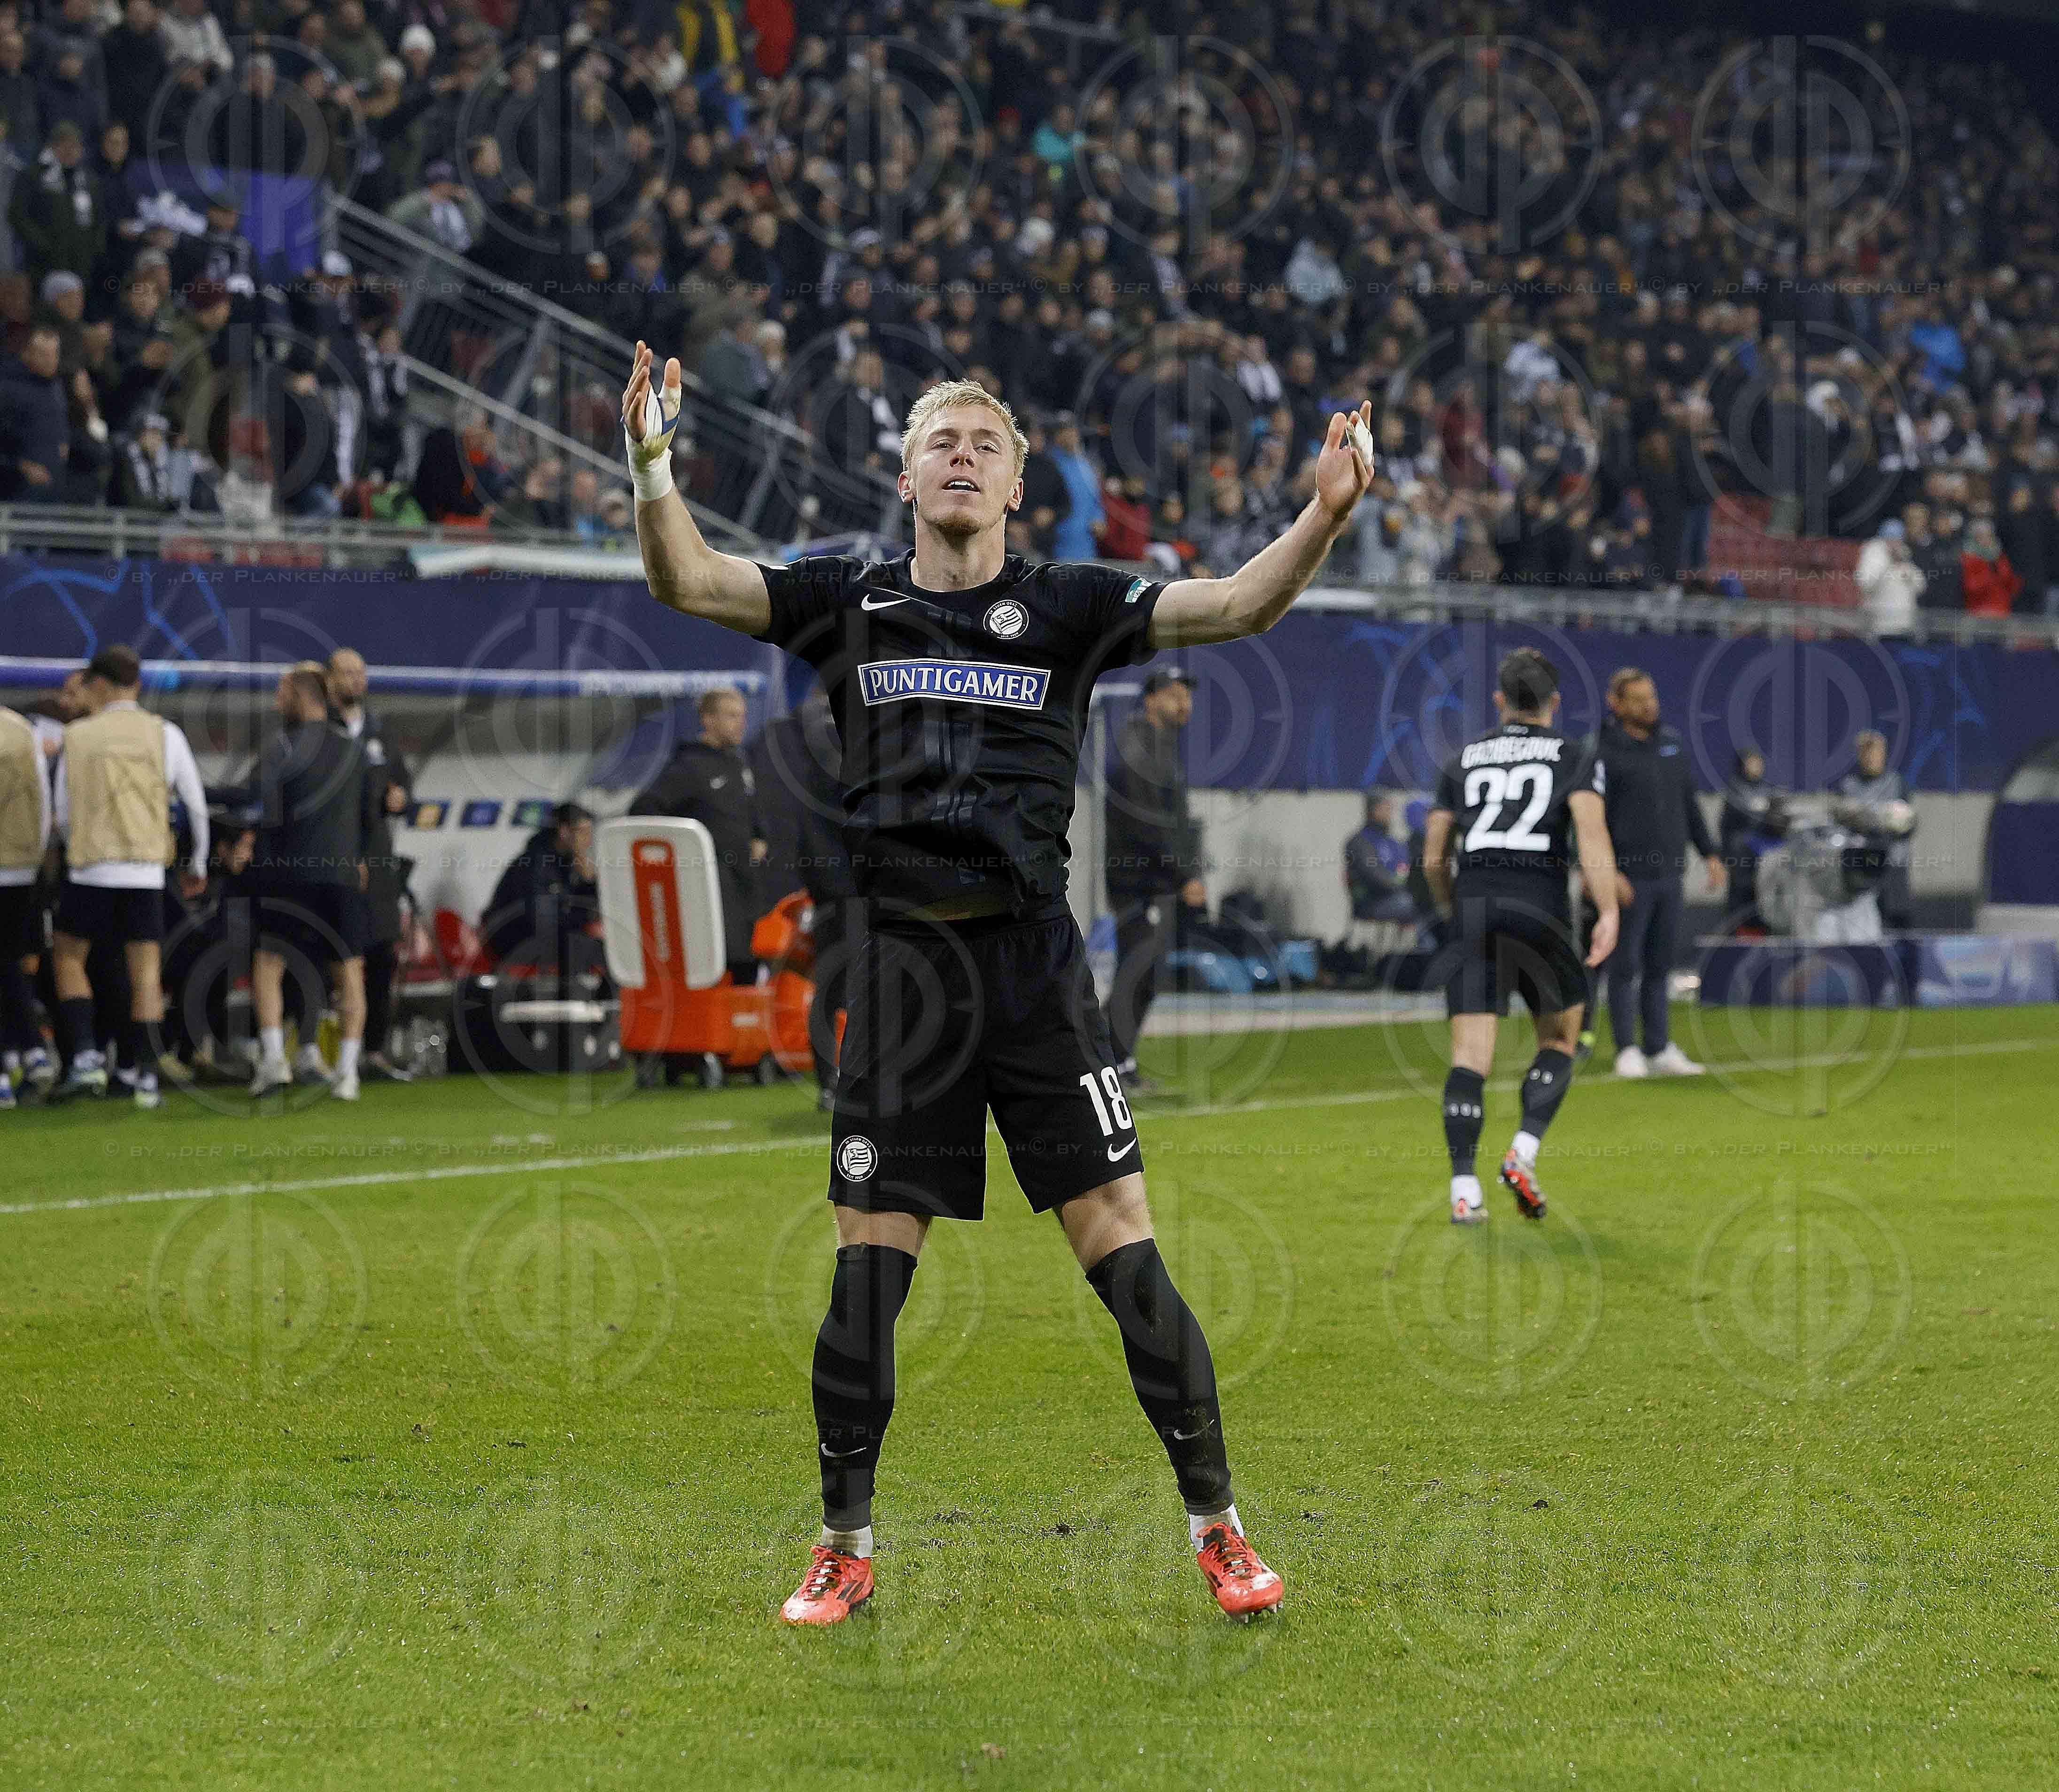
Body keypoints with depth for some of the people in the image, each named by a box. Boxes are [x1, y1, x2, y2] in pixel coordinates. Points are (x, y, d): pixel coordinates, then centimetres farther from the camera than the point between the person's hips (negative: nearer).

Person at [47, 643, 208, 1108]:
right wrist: (198, 866, 20)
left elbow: (62, 812, 6)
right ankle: (146, 1077, -1)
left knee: (68, 957, 14)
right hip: (147, 868, 1)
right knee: (145, 971, 4)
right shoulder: (164, 734, 4)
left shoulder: (77, 736, 3)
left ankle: (85, 1060, 1)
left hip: (91, 866, -1)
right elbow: (197, 807, 7)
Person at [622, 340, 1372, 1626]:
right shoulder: (852, 603, 9)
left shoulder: (1067, 606, 5)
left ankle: (1219, 1529, 7)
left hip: (1036, 963, -1)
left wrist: (1325, 518, -24)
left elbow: (1237, 606, -6)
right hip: (902, 968, 1)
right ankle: (847, 1551, 16)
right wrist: (653, 467, -19)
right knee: (865, 1278, 3)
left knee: (1126, 1254, -3)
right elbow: (688, 582, -1)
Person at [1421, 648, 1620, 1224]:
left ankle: (1464, 1190, -14)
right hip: (1540, 912, -2)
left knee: (1470, 1053, -2)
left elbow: (1433, 858, 19)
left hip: (1472, 911, 2)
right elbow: (1592, 832, -9)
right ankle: (1523, 1153, -2)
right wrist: (1608, 913, -13)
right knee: (1560, 1039, 17)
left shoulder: (1464, 761, 19)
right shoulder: (1577, 757, 10)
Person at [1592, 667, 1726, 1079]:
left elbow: (1688, 802, 21)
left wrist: (1709, 852, 16)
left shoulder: (1672, 742, 11)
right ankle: (1628, 1051, 3)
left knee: (1660, 966, 9)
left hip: (1670, 875, 6)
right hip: (1630, 879, -6)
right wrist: (1608, 872, -20)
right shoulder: (1604, 751, -9)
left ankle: (1659, 1049, 14)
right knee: (1625, 967, -1)